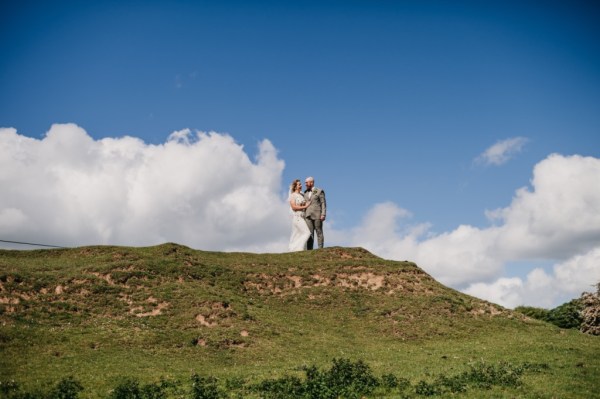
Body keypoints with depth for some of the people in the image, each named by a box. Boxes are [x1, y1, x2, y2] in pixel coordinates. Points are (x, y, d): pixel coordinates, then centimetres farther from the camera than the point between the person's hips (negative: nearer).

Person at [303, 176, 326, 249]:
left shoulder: (319, 191, 2)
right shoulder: (305, 193, 16)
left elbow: (323, 203, -3)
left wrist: (323, 214, -14)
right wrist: (303, 216, 9)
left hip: (317, 215, -4)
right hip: (308, 216, 4)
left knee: (319, 232, -3)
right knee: (310, 233, -4)